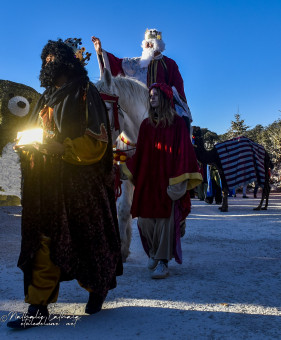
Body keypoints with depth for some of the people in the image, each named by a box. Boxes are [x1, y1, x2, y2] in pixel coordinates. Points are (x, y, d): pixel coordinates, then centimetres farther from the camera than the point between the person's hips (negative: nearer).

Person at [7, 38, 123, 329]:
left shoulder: (84, 94, -2)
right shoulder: (47, 99, 21)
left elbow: (94, 142, -10)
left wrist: (57, 146, -18)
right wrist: (28, 144, 4)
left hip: (79, 184, -7)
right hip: (46, 185, 7)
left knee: (86, 239, 2)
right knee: (43, 242, 2)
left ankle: (98, 287, 27)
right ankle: (39, 307, 6)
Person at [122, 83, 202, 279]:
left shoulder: (178, 123, 1)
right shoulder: (146, 124, 13)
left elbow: (183, 152, -5)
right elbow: (139, 152, 16)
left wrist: (179, 180, -13)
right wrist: (132, 173, 11)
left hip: (167, 180, -4)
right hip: (146, 180, 4)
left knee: (165, 219, -5)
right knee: (145, 220, 5)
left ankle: (163, 262, 4)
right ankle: (154, 254, 29)